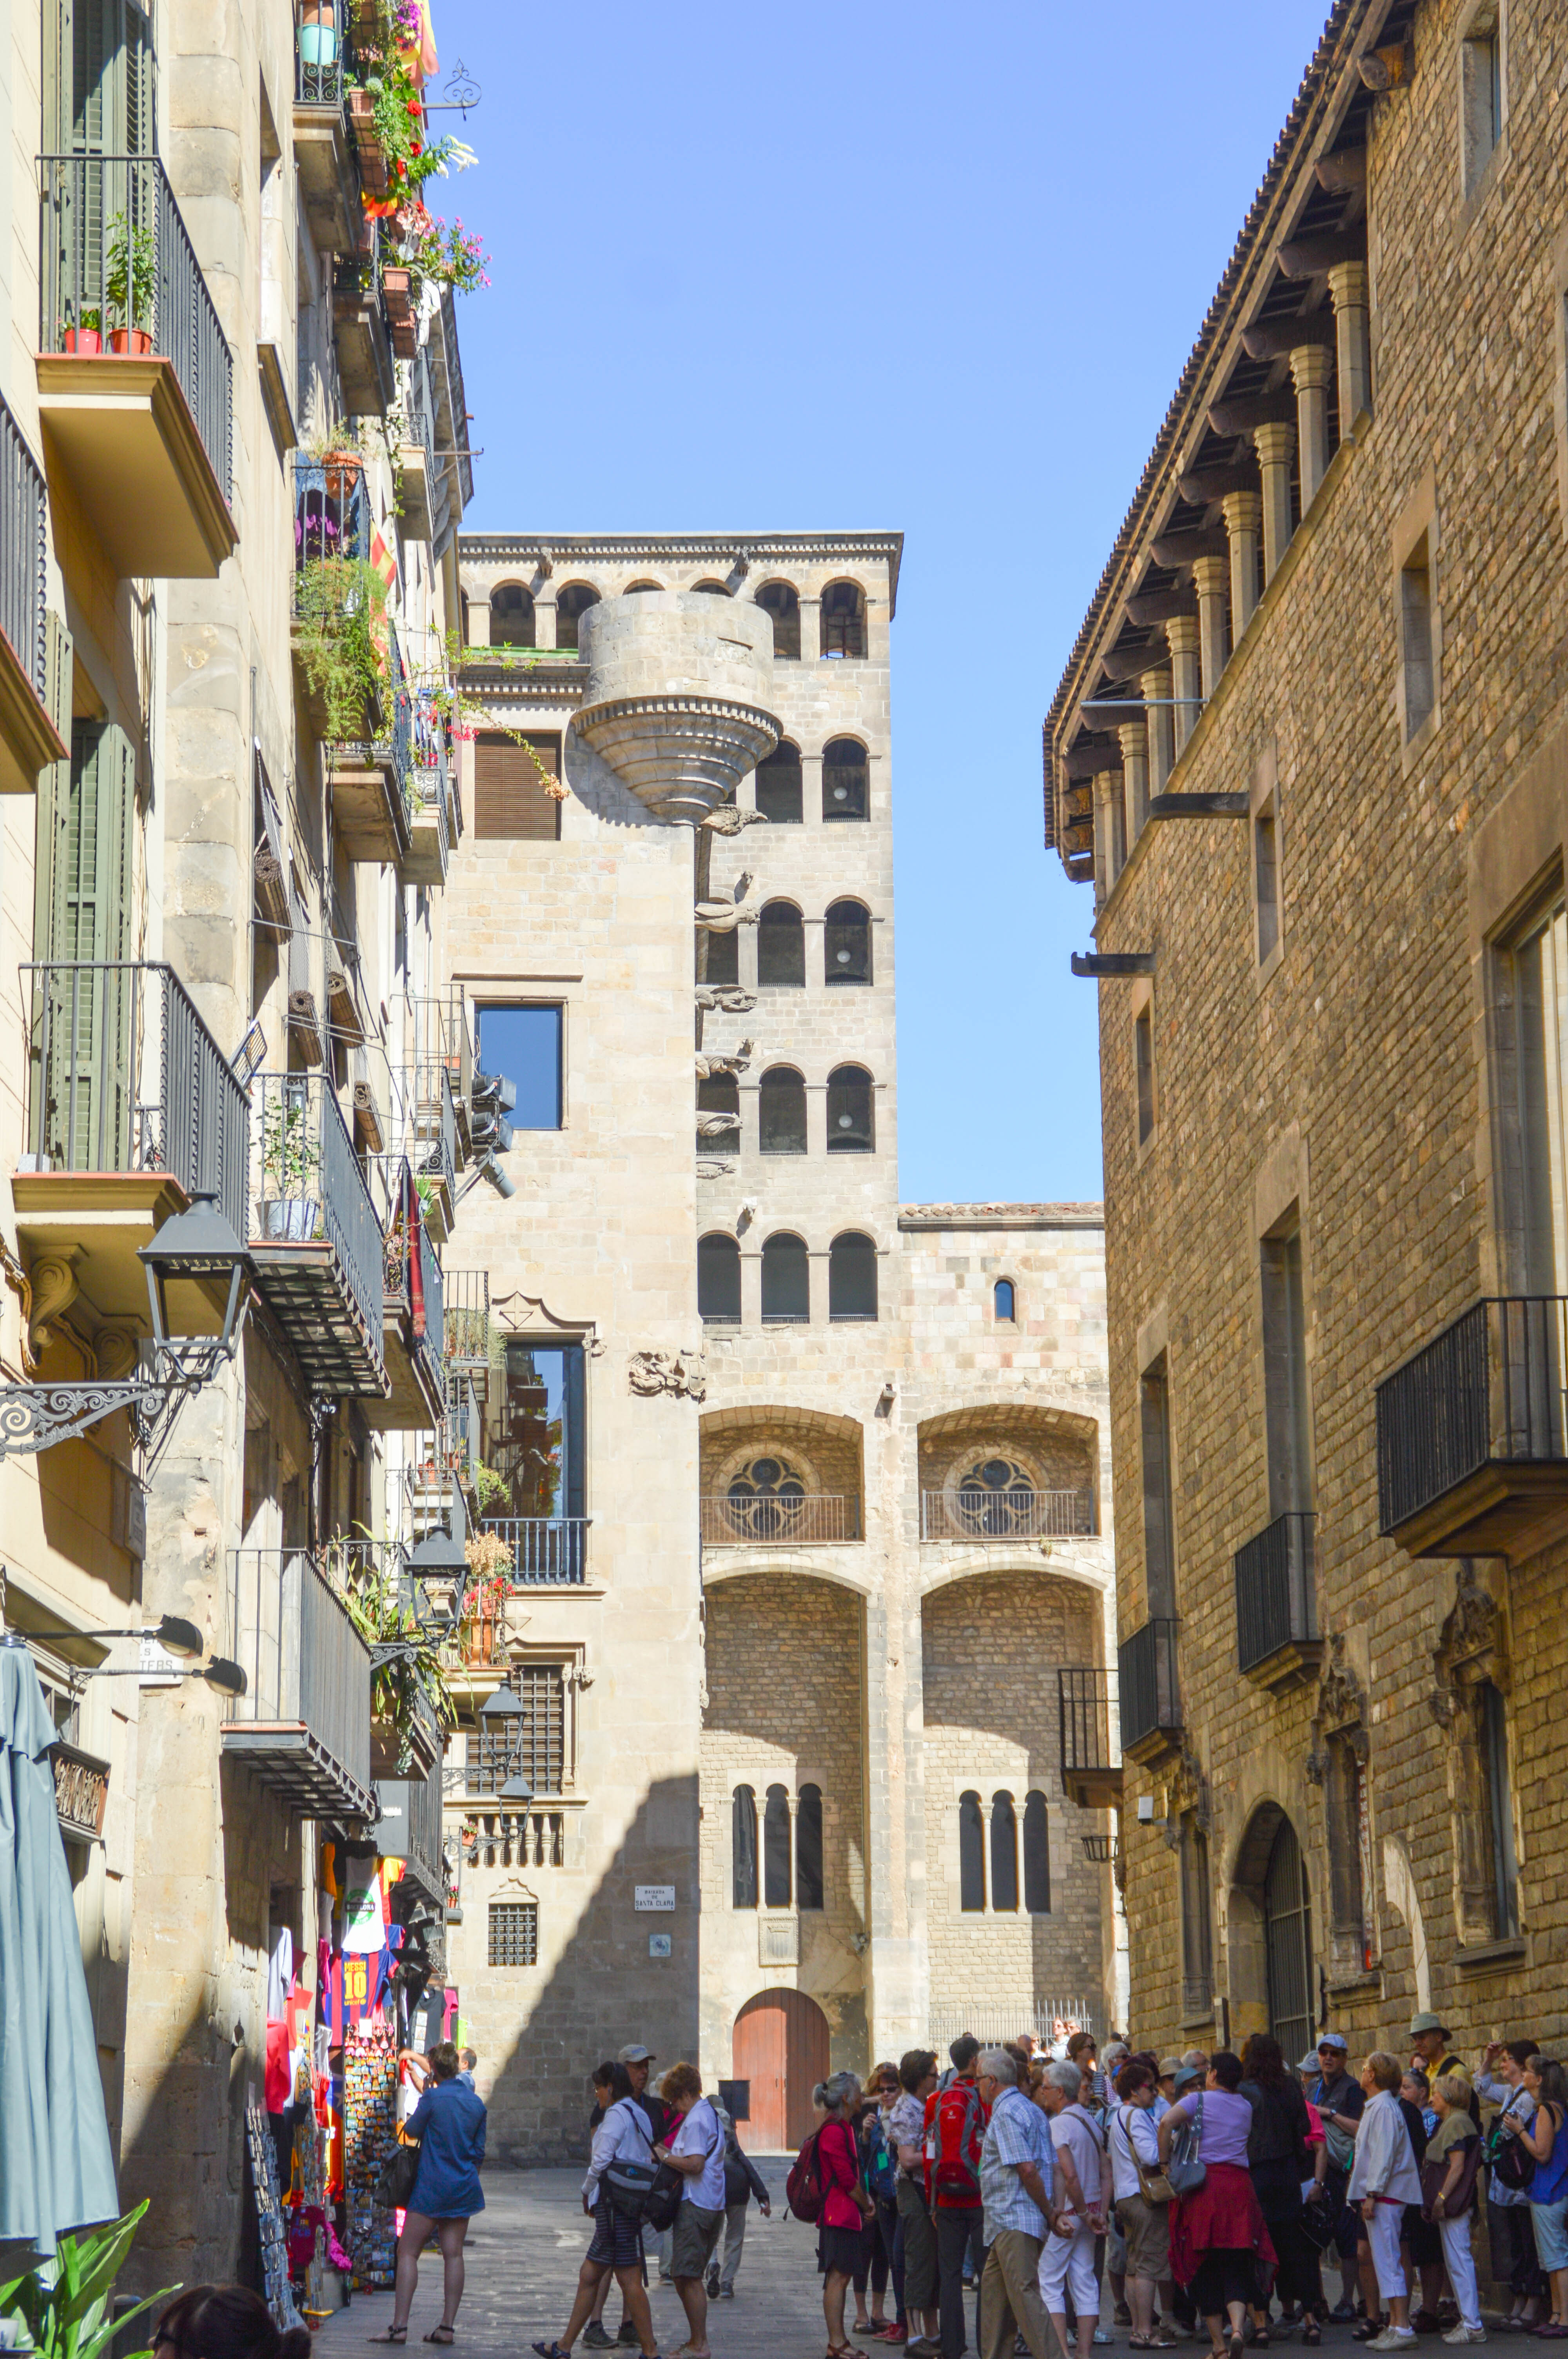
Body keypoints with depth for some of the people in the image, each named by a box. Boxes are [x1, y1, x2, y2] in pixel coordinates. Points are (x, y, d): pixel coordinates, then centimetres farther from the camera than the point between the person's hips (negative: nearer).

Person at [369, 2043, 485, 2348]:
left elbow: (412, 2131, 1)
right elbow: (479, 2151, 12)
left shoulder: (432, 2099, -13)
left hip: (431, 2187, -6)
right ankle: (447, 2326, 5)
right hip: (464, 2187, 6)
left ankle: (400, 2326, -6)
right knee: (453, 2254, 7)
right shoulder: (476, 2103, 5)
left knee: (408, 2252, -1)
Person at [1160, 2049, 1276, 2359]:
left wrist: (1165, 2163, -6)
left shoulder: (1199, 2100, 0)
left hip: (1204, 2185, -2)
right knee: (1236, 2268, 1)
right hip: (1239, 2184, 2)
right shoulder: (1246, 2107, 13)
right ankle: (1237, 2328, -23)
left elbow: (1168, 2122, -15)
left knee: (1206, 2268, 6)